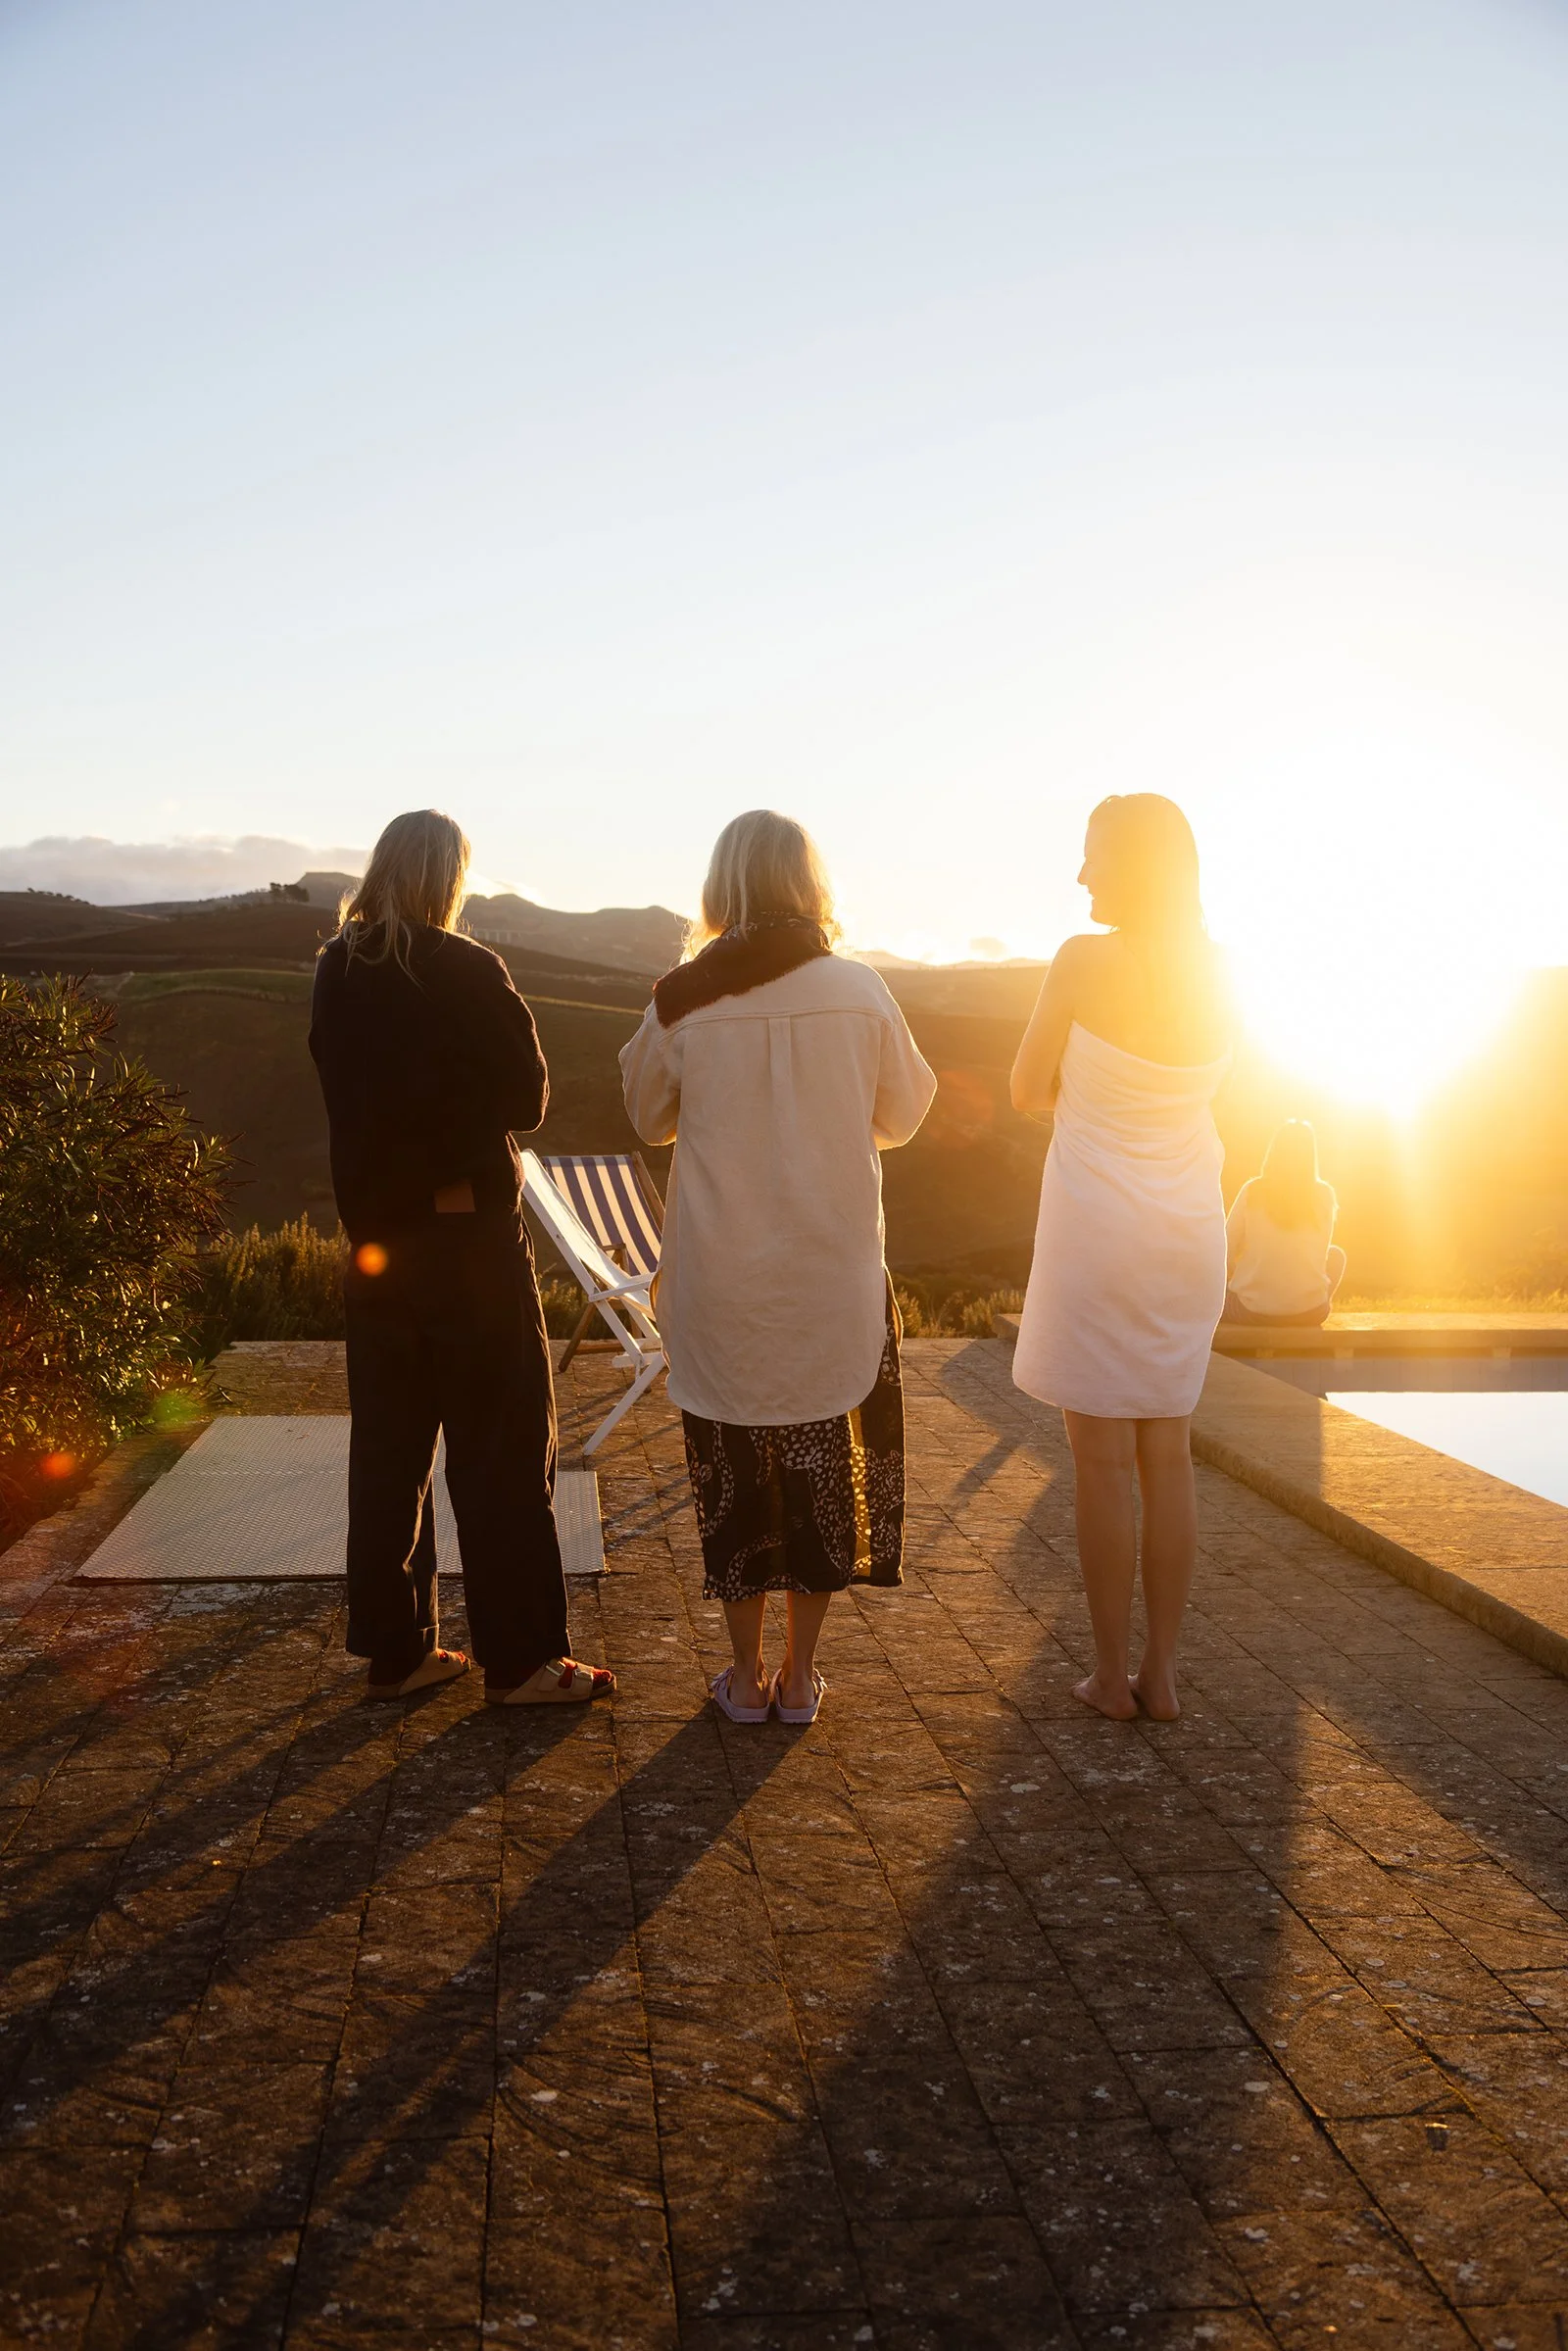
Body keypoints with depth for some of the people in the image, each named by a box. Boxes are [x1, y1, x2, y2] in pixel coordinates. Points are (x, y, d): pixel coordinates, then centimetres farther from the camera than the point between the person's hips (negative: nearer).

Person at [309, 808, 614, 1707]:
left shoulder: (337, 975, 3)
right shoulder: (469, 974, -13)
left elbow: (348, 1092, 12)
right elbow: (527, 1098, -6)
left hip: (375, 1235, 6)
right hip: (470, 1231, -5)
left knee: (388, 1446, 12)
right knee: (504, 1448, 3)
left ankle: (396, 1649, 18)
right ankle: (521, 1658, 8)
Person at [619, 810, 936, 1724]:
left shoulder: (681, 1001, -9)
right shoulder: (859, 991, -8)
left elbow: (652, 1118, 6)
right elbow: (901, 1117, 5)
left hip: (720, 1280, 0)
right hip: (834, 1273, 1)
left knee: (733, 1467, 12)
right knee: (823, 1460, 13)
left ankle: (747, 1673, 20)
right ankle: (799, 1674, 21)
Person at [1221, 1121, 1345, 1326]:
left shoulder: (1252, 1191, -5)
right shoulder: (1324, 1194, -3)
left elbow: (1226, 1253, -2)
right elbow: (1321, 1253, 8)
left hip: (1251, 1309, 0)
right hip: (1309, 1311, 1)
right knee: (1336, 1255, 31)